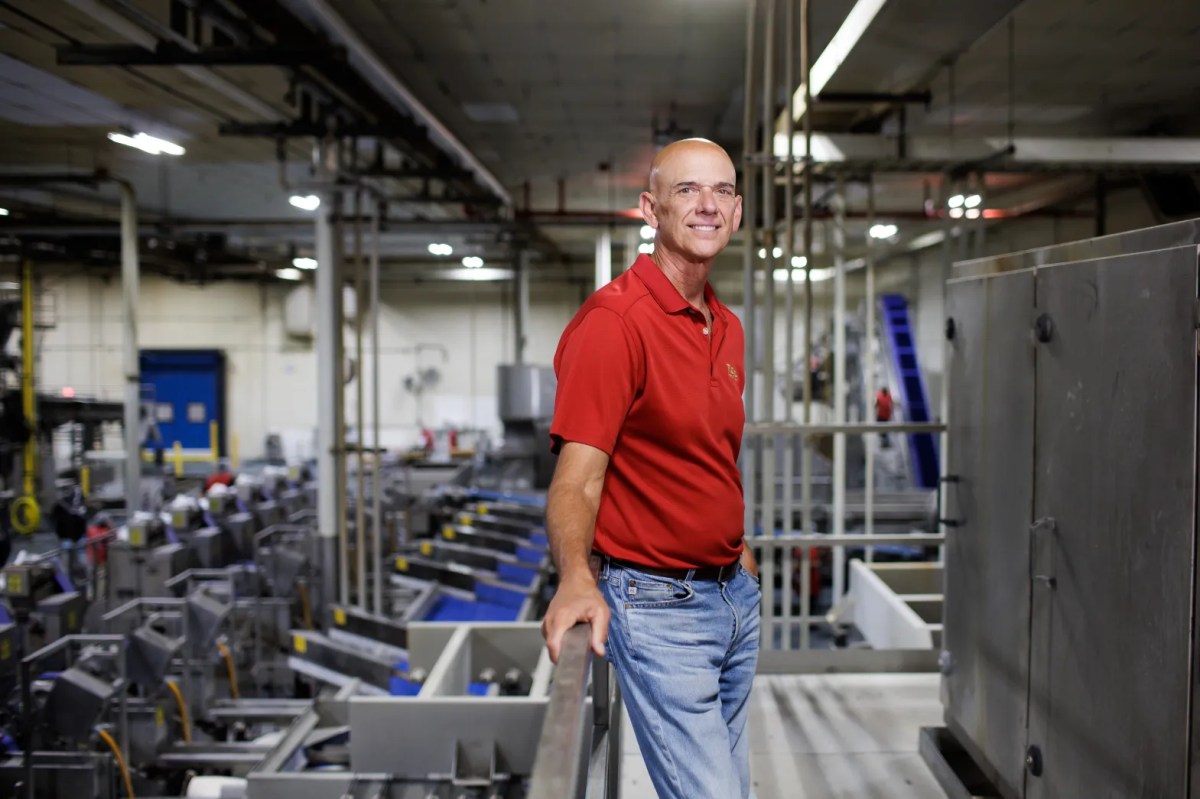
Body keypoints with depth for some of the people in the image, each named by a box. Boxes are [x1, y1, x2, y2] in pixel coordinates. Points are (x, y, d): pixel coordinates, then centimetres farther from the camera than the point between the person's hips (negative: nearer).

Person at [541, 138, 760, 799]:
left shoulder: (728, 328, 10)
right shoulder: (613, 322, -17)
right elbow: (577, 478, -24)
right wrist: (577, 579, -39)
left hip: (736, 596, 8)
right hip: (659, 606, -8)